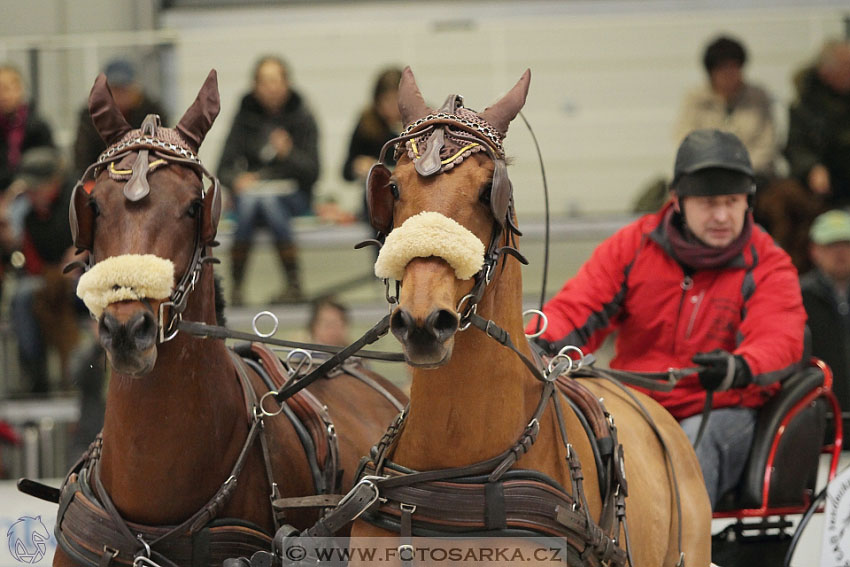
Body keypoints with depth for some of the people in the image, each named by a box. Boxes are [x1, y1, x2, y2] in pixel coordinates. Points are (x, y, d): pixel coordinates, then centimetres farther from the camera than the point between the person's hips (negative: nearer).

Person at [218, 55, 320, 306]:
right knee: (248, 201, -34)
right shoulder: (246, 116, 5)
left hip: (291, 193, -1)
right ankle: (236, 286, -33)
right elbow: (225, 168, 4)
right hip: (252, 188, 1)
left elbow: (312, 172, -5)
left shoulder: (301, 117, 1)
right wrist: (237, 179, -19)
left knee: (268, 200, -35)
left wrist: (288, 153, -23)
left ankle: (294, 285, -29)